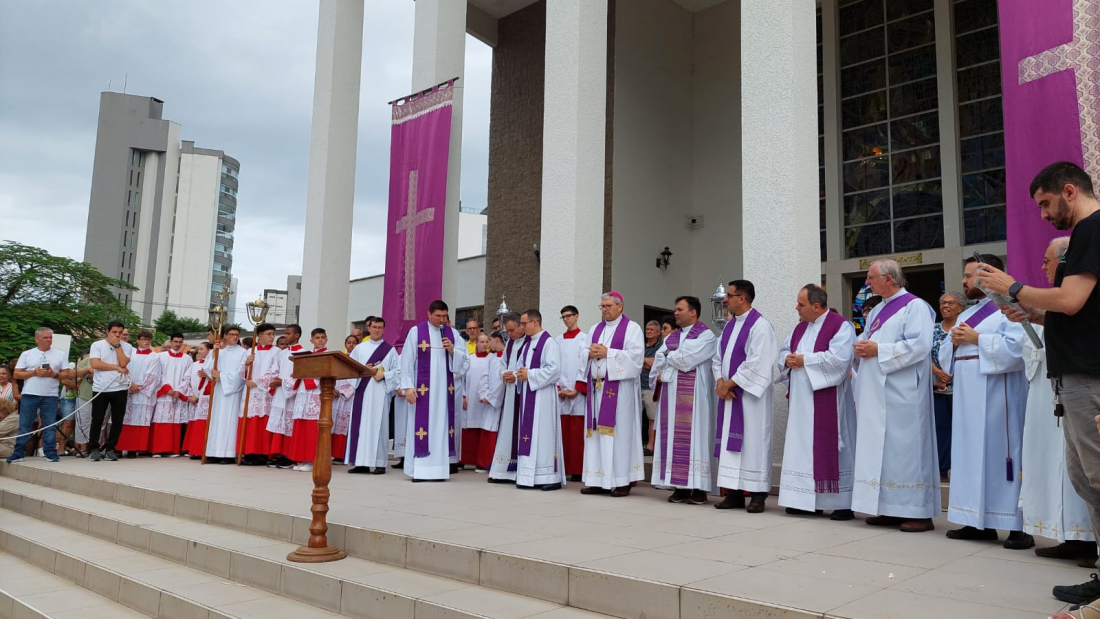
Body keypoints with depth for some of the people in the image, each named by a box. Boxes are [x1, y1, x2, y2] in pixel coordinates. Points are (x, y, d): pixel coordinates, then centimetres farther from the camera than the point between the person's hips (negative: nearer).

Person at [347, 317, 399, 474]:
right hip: (362, 390, 3)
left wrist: (383, 375, -13)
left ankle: (379, 463, -3)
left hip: (380, 392, -3)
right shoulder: (359, 348, 14)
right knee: (360, 424, 0)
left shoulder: (390, 350, 8)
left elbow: (398, 370, 1)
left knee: (378, 424, -5)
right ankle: (361, 462, 5)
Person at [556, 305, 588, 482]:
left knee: (577, 432, -5)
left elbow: (584, 364, -5)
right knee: (563, 431, 3)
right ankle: (563, 467, 8)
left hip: (578, 391, -4)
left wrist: (577, 388, -11)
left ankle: (577, 470, -2)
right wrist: (558, 387, -2)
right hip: (561, 391, 4)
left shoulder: (583, 338, 2)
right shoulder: (559, 340, 15)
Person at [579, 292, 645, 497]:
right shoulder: (595, 329, 18)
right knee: (596, 433, 5)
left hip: (619, 388, -6)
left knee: (619, 432, -6)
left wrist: (607, 353, -15)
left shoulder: (632, 328, -1)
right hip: (597, 386, 6)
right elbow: (583, 355, 17)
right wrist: (590, 353, -6)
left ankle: (622, 481, -1)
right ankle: (598, 480, 10)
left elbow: (635, 355, -13)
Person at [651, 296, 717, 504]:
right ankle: (679, 487, 6)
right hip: (671, 394, 6)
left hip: (692, 396, -6)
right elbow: (659, 361, 10)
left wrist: (669, 357, 2)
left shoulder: (706, 336, -3)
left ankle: (698, 488, -3)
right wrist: (662, 374, -10)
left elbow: (687, 360, -14)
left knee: (693, 437, -7)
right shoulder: (671, 337, 18)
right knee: (674, 438, 3)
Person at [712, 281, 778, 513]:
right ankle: (734, 493, 12)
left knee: (752, 441, -3)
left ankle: (758, 495, 4)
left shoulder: (760, 326, -11)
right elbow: (718, 358, 15)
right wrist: (720, 382, -3)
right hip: (729, 394, 8)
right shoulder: (729, 326, 15)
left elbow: (756, 364, -18)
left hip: (749, 395, -8)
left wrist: (729, 383, -13)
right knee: (730, 442, 7)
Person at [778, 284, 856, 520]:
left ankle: (842, 504, 4)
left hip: (826, 401, -7)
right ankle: (806, 500, 16)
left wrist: (804, 360, -16)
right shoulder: (801, 327, 15)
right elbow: (784, 351, 17)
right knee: (803, 447, 8)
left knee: (829, 448, -5)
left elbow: (839, 358, -22)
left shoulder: (840, 326, -9)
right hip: (801, 400, 8)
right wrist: (788, 359, -6)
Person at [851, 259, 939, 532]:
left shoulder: (915, 307, -7)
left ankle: (918, 512, 2)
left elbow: (920, 345, -19)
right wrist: (861, 347, 0)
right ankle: (889, 508, 15)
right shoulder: (878, 310, 19)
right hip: (876, 393, 8)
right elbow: (865, 338, 24)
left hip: (901, 394, -8)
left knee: (903, 447, -6)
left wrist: (879, 350, -17)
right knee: (880, 448, 8)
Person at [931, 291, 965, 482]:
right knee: (940, 426, 4)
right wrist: (937, 371, -13)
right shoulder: (934, 329, 12)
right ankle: (942, 470, 9)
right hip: (937, 386, 4)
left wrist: (951, 375, -17)